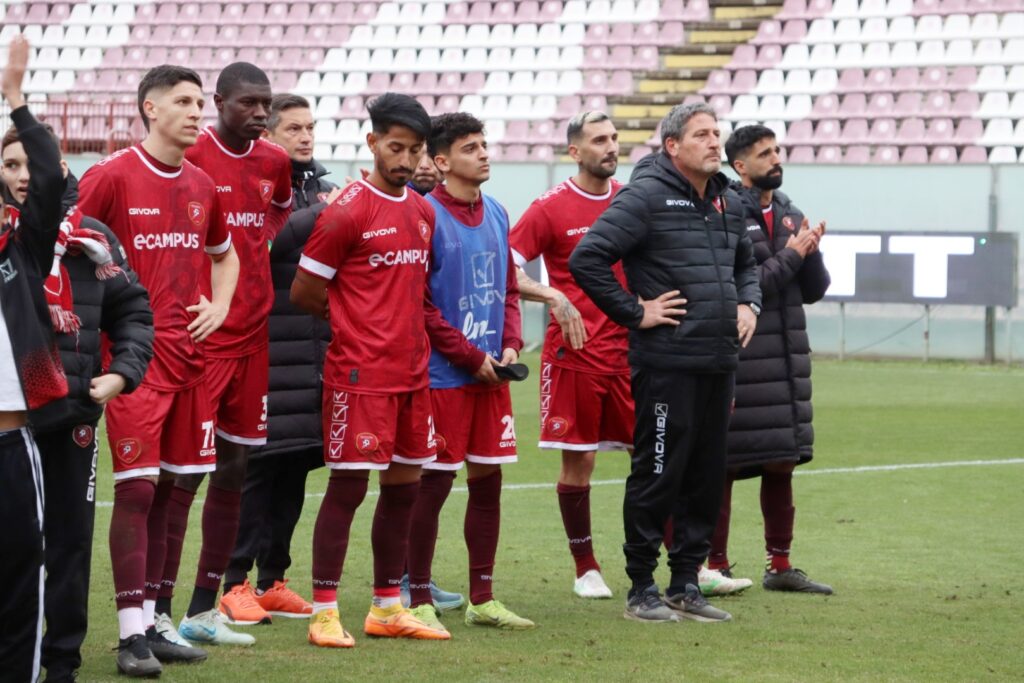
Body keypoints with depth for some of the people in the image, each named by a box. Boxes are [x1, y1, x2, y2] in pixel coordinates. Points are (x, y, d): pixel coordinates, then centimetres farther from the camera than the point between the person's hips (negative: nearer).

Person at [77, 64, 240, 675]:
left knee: (166, 487, 9)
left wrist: (219, 305, 12)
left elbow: (223, 254, 29)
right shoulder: (112, 176, -7)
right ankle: (132, 631, -7)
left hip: (190, 350, 6)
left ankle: (152, 619, 16)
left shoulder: (201, 186, 12)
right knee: (137, 485, -9)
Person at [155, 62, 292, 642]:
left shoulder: (275, 163, 10)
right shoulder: (189, 158, -9)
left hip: (252, 333, 7)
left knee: (233, 468, 8)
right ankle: (160, 609, -6)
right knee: (184, 470, -8)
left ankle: (203, 610, 15)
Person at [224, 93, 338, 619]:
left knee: (295, 465, 9)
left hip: (316, 347, 7)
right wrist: (320, 215, -16)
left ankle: (273, 580, 17)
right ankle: (234, 582, 0)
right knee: (256, 465, -6)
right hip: (265, 344, -7)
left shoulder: (324, 188, 18)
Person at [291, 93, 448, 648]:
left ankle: (387, 607, 18)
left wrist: (399, 324, 8)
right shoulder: (348, 212, -10)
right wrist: (351, 321, 6)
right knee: (348, 485, -6)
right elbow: (303, 293, -6)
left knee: (404, 485, 10)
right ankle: (324, 612, -2)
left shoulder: (422, 212, 12)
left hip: (412, 369, 7)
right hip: (360, 372, -7)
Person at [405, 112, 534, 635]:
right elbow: (419, 304, -13)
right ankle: (419, 602, 4)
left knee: (488, 481, 9)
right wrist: (472, 357, -12)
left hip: (490, 372, 7)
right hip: (442, 375, -7)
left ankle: (482, 599, 18)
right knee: (434, 484, -3)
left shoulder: (495, 214, 12)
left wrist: (510, 344, 2)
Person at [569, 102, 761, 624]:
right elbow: (586, 259, -15)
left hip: (719, 364, 8)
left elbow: (746, 263, 33)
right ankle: (642, 590, 5)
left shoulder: (728, 203, 15)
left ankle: (686, 585, 19)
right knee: (657, 475, -3)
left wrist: (748, 304, 13)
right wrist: (634, 312, -13)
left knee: (707, 477, 10)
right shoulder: (645, 196, -9)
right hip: (666, 361, -7)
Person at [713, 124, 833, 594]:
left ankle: (780, 567, 19)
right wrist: (789, 257, -13)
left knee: (782, 463, 11)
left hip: (787, 357, 7)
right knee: (722, 466, -2)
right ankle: (716, 567, 4)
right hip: (736, 357, -7)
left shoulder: (790, 216, 13)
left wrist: (810, 252, -5)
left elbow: (814, 290, 14)